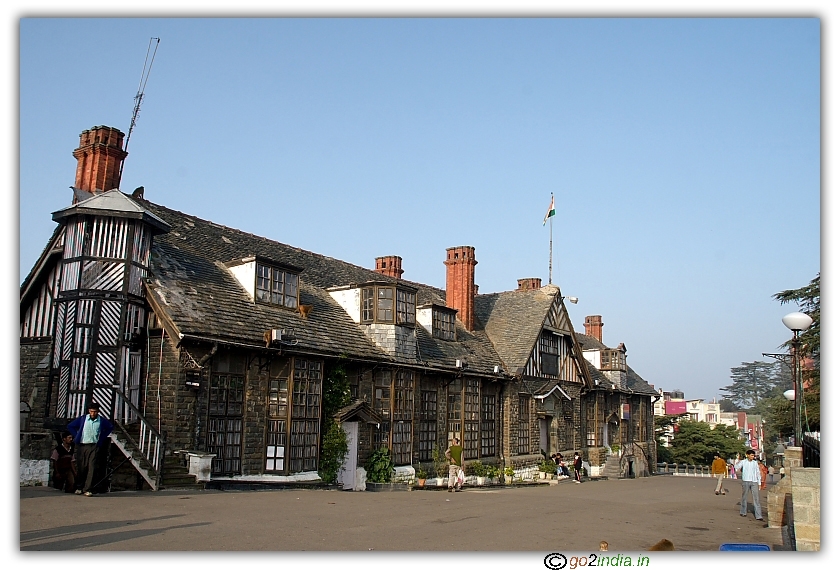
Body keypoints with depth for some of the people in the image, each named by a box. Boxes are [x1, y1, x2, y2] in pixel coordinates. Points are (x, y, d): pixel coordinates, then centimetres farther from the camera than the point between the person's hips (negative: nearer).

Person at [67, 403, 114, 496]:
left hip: (94, 446, -1)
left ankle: (88, 489, -6)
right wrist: (77, 436, 3)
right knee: (81, 467, 6)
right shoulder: (82, 419, 1)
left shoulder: (102, 421, 1)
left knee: (91, 468, -7)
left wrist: (102, 438, 10)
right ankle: (79, 488, 22)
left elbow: (110, 427, 19)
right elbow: (70, 426, 12)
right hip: (82, 446, 1)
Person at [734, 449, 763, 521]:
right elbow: (736, 467, -11)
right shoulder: (743, 462, 1)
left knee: (756, 498, -6)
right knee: (744, 497, 9)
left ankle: (758, 515, -8)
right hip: (745, 481, -1)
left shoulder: (755, 462, 9)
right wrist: (738, 462, -28)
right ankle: (743, 512, 25)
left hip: (754, 482, 1)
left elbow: (758, 472, 14)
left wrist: (759, 482, 11)